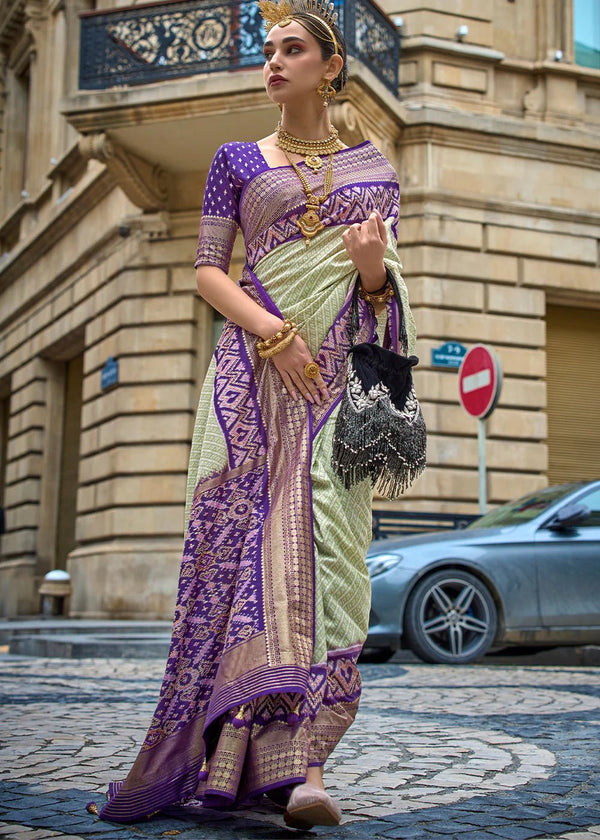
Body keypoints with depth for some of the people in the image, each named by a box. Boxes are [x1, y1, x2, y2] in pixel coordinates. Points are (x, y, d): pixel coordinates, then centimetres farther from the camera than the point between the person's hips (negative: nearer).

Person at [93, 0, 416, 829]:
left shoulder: (371, 166, 17)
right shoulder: (238, 160, 14)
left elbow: (380, 294, 14)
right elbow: (207, 269, 6)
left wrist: (374, 265, -10)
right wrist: (271, 331, -11)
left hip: (336, 371, 1)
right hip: (255, 366, 0)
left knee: (326, 547, -11)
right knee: (249, 535, -11)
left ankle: (303, 763, -12)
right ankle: (277, 754, -6)